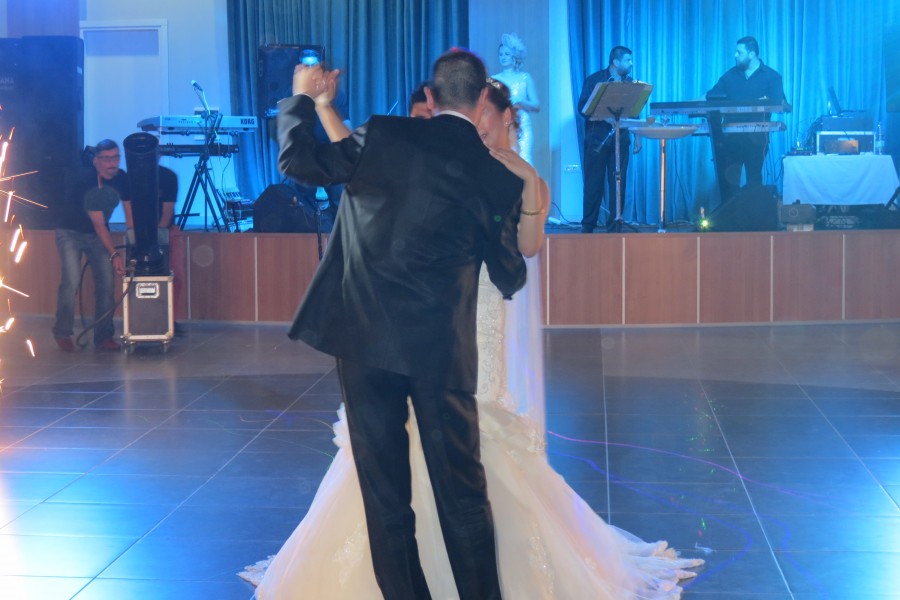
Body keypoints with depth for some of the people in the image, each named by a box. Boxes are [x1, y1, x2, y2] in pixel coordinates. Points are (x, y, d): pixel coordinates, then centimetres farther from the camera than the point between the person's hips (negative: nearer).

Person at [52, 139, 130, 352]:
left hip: (97, 235, 5)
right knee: (71, 280, -18)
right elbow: (99, 224, -27)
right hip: (70, 232, -5)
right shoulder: (85, 181, -27)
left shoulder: (122, 179, -10)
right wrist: (114, 254, -31)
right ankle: (62, 333, -3)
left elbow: (130, 216, -7)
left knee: (107, 282, -6)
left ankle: (104, 336, 3)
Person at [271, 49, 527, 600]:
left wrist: (302, 98, 19)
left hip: (364, 337, 0)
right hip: (440, 349, 0)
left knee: (385, 491, 9)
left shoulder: (385, 136, -3)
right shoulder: (499, 179, 0)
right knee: (462, 490, 9)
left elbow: (297, 160, 2)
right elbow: (510, 279, 10)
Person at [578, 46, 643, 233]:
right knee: (594, 183, -2)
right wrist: (604, 117, -19)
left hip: (620, 140, 4)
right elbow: (582, 108, -7)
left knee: (618, 183, 0)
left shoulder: (630, 83, 12)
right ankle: (588, 226, 3)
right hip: (597, 139, -3)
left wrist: (637, 138, 8)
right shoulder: (594, 80, 0)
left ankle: (613, 224, 6)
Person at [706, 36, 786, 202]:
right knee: (728, 179, -2)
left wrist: (766, 103, -27)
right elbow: (711, 96, 14)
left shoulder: (771, 77, 5)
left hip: (756, 136, -3)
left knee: (754, 179, 0)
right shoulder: (730, 75, 16)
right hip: (731, 135, 3)